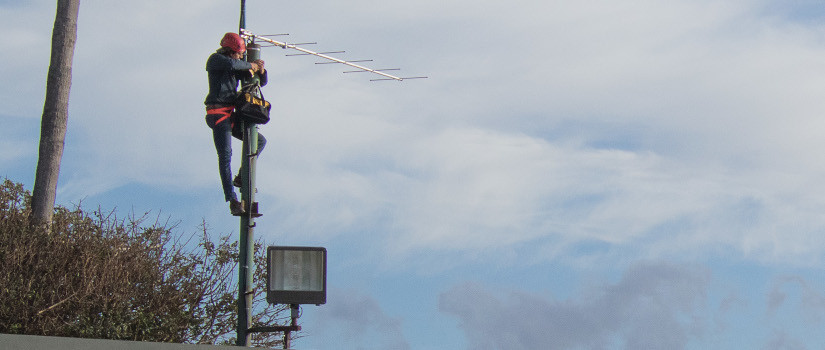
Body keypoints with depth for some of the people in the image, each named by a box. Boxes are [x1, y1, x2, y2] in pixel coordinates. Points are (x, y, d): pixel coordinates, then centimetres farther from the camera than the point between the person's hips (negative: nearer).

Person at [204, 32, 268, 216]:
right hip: (218, 115, -8)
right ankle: (233, 201, -22)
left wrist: (261, 71, -2)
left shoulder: (239, 67, 17)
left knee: (260, 141, 12)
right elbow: (231, 64, -28)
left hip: (233, 115, 8)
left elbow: (261, 82, 20)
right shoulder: (215, 60, -4)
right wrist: (250, 65, -12)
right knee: (225, 155, -16)